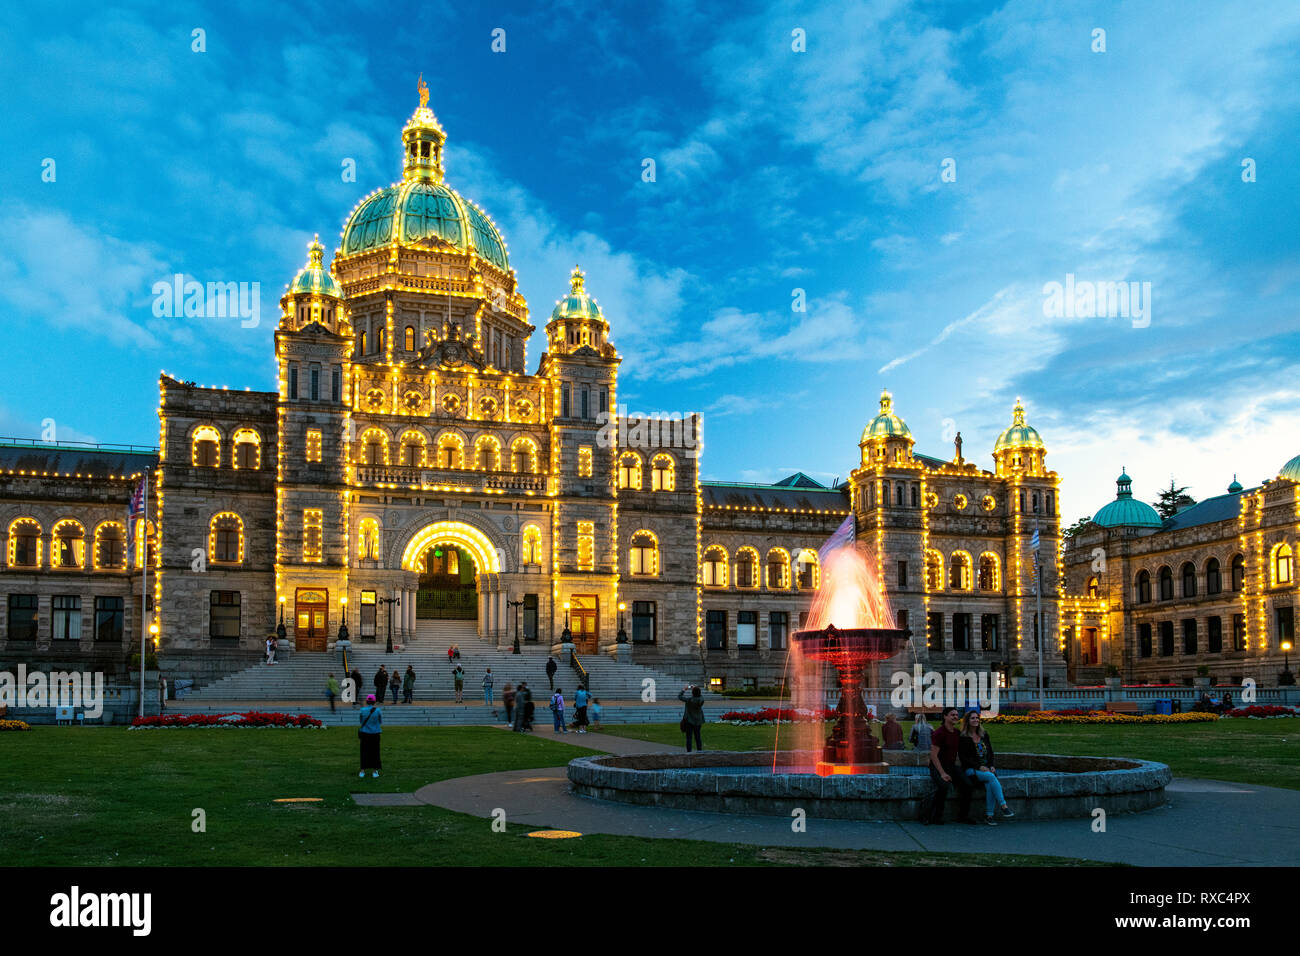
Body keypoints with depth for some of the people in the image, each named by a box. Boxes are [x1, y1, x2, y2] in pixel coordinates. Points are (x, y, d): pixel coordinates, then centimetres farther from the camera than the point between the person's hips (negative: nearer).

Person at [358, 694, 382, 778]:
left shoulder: (363, 710, -7)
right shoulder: (377, 710, -9)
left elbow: (361, 721, 6)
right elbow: (381, 721, 6)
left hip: (364, 733, 1)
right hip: (375, 733, -1)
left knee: (364, 752, 9)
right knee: (375, 752, 9)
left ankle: (362, 771, 10)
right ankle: (374, 771, 12)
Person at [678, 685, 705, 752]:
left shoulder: (689, 700, -20)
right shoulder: (701, 700, -9)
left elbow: (679, 697, -6)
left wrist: (684, 689, 5)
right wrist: (694, 689, 19)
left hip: (689, 721, -4)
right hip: (698, 721, 4)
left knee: (689, 737, 1)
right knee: (698, 737, 14)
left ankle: (689, 752, 0)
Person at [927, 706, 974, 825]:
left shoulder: (957, 733, 10)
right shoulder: (939, 733, -13)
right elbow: (933, 755, -16)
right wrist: (942, 773, -22)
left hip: (951, 766, 7)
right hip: (937, 766, -7)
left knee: (967, 784, -16)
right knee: (944, 786, -33)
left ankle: (963, 815, -1)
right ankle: (936, 817, -17)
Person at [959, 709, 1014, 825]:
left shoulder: (984, 734, 14)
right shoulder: (963, 738, -3)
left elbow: (990, 752, 18)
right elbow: (964, 758, -7)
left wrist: (991, 766, 1)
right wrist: (979, 767, -15)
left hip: (986, 768, 4)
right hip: (971, 770, -4)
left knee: (990, 785, -28)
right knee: (991, 777, -31)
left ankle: (989, 815, -26)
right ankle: (1003, 806, -29)